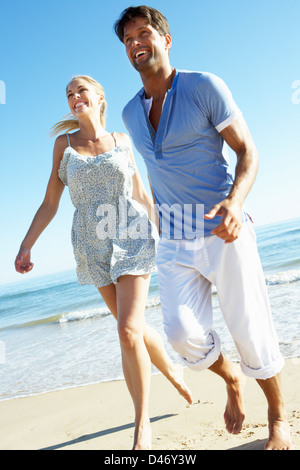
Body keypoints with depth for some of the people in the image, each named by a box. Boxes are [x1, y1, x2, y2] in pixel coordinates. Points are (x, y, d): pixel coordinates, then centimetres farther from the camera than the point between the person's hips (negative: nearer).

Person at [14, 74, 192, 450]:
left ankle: (142, 424, 3)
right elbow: (49, 203, 5)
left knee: (129, 330, -14)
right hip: (92, 246, 2)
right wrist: (26, 246, -2)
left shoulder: (122, 141, 7)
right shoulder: (64, 143, 6)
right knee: (133, 327, 11)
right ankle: (172, 370, 41)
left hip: (132, 236, -1)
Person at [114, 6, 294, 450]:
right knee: (184, 333, -9)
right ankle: (232, 379, 25)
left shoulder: (204, 87, -4)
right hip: (173, 240, 4)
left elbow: (248, 152, -6)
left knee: (251, 331, 0)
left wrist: (235, 202, -25)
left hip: (222, 229, -4)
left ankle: (279, 419, 25)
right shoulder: (131, 113, 12)